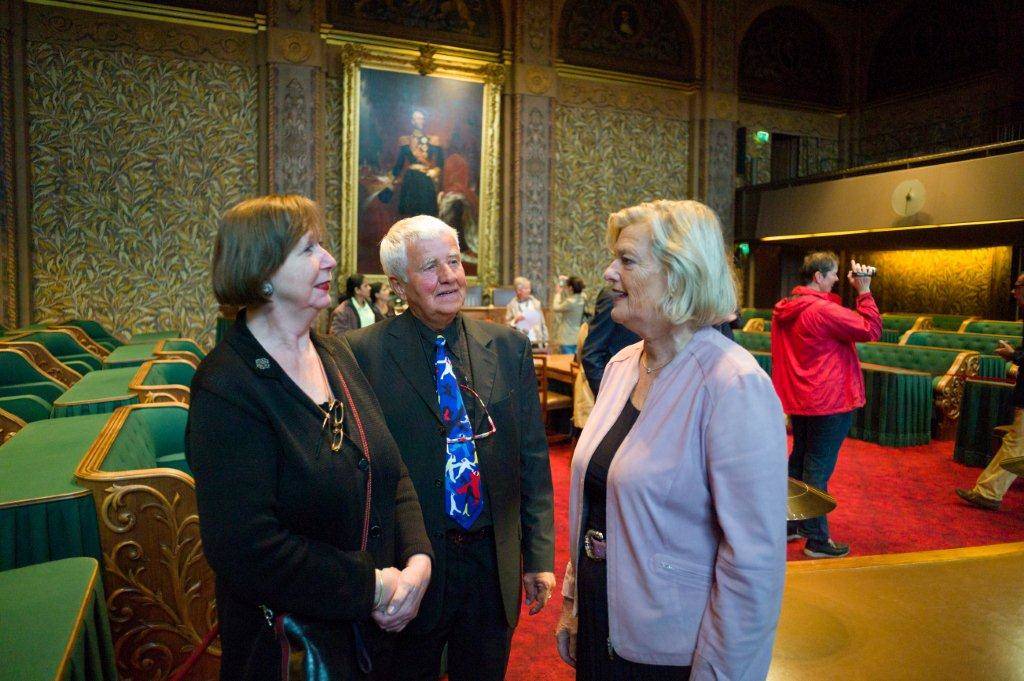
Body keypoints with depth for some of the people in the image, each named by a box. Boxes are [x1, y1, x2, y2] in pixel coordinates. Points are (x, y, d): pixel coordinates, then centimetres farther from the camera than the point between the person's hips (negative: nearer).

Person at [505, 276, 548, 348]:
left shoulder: (536, 303, 11)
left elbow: (542, 324, 14)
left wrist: (545, 341, 10)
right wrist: (515, 320, -17)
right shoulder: (512, 305, 2)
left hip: (536, 342, 3)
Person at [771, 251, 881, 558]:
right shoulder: (823, 310, -21)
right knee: (818, 469, -1)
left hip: (798, 400, 9)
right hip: (829, 402, -9)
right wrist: (864, 291, -10)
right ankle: (817, 539, 9)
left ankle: (789, 525, 30)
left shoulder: (783, 310, 6)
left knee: (798, 461, 19)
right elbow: (872, 329, -16)